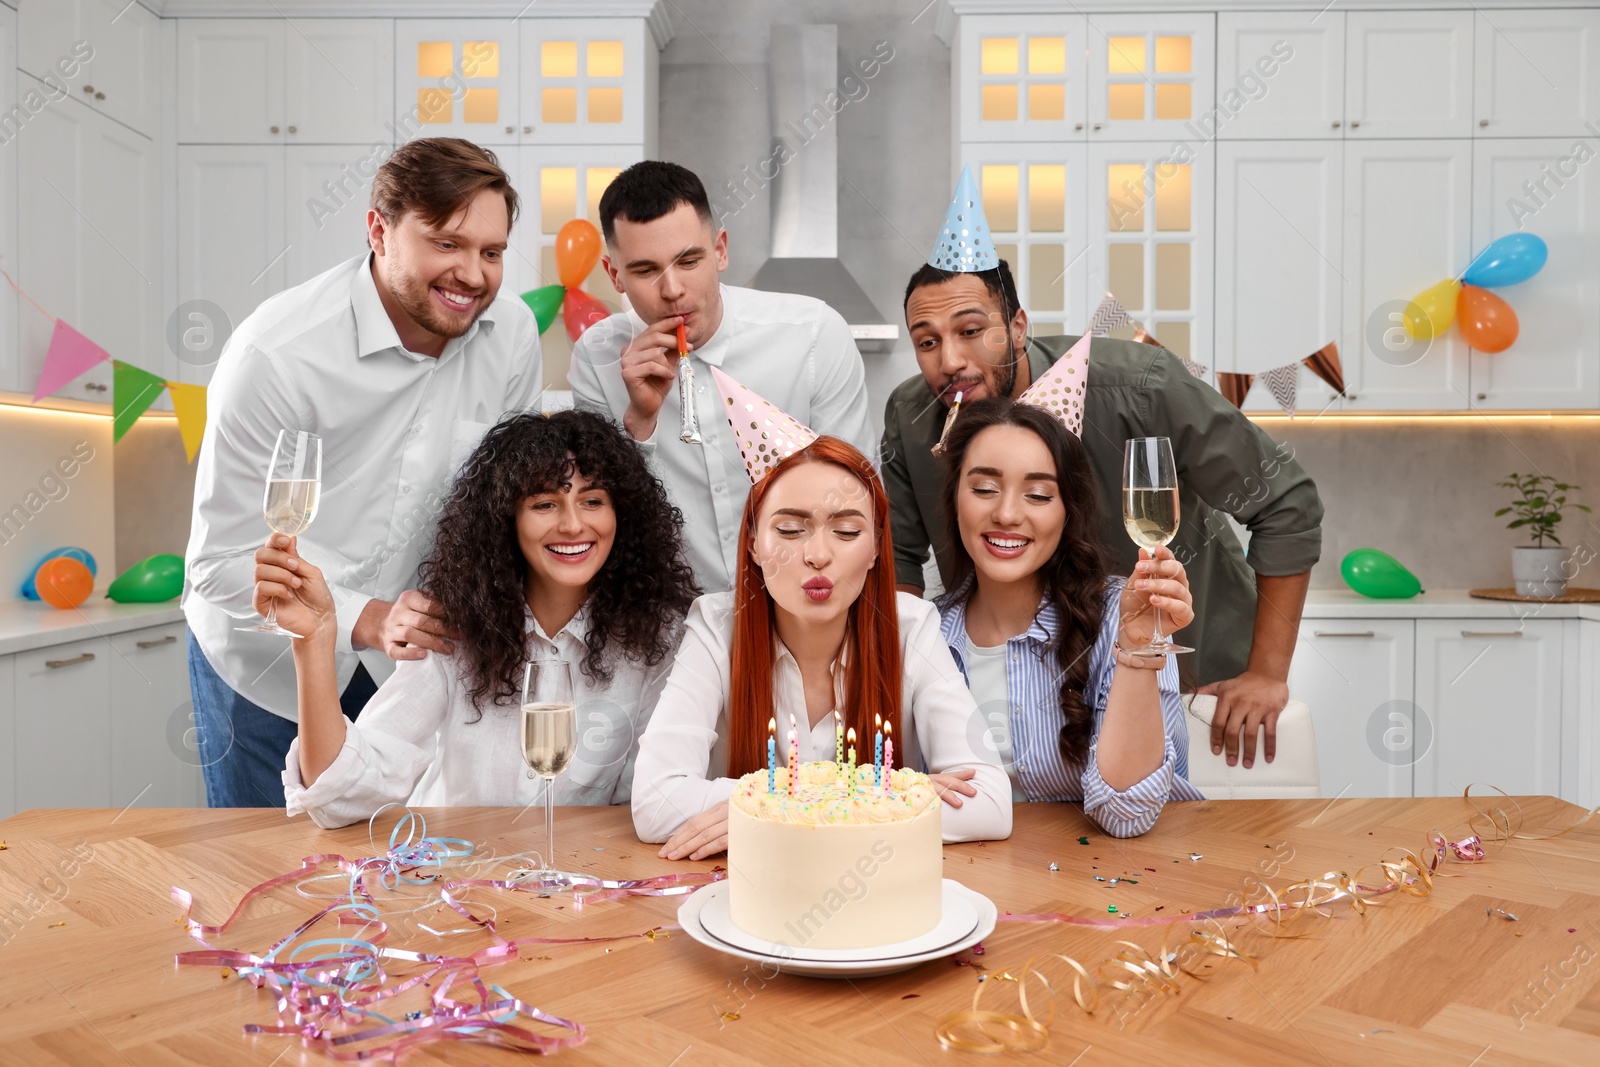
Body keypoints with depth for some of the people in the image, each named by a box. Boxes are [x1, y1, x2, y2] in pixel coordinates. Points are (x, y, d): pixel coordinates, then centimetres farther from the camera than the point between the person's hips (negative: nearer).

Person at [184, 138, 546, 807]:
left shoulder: (512, 332, -11)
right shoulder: (275, 353, -24)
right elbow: (223, 562, -21)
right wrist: (365, 619, -33)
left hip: (409, 652, 3)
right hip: (265, 658, -3)